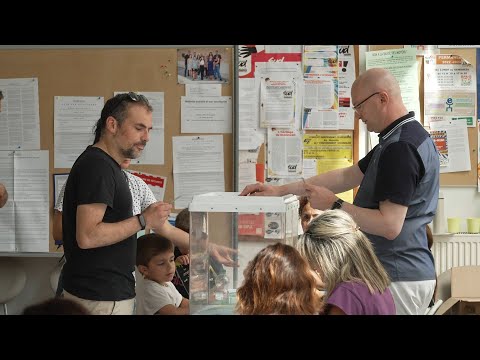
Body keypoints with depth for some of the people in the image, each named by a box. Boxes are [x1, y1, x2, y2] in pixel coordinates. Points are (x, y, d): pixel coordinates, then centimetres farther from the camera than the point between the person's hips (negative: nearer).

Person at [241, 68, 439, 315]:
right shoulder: (407, 137, 13)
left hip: (399, 279, -10)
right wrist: (281, 190, 15)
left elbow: (389, 225, -24)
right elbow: (346, 177, 19)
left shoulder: (400, 148, -20)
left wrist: (334, 205, -13)